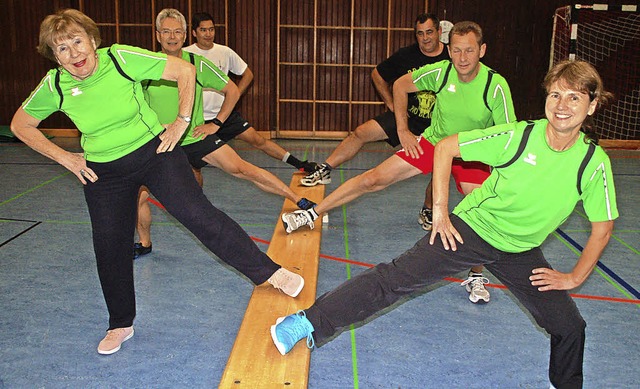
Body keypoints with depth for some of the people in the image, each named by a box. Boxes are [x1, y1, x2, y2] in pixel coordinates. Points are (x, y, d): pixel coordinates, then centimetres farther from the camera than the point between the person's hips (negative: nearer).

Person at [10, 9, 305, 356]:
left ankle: (271, 272, -15)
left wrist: (181, 123, -13)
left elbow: (185, 71, -13)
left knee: (197, 213, -19)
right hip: (103, 172, 3)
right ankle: (120, 325, 30)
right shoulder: (55, 85, -11)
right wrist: (65, 158, -1)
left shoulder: (121, 58, -18)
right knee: (109, 249, 8)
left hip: (154, 151, -3)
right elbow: (20, 125, 5)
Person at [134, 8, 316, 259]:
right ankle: (144, 243, 21)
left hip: (197, 138, -1)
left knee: (241, 168, -15)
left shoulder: (198, 64, -5)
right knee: (139, 194, -7)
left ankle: (300, 201, -10)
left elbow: (232, 90, 5)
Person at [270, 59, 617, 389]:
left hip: (519, 251, 3)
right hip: (470, 227, -3)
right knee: (397, 277, -15)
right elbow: (445, 148, -11)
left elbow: (602, 227, -1)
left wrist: (574, 277, 1)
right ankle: (308, 324, -10)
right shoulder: (517, 136, -20)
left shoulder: (594, 163, -14)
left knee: (569, 327, 3)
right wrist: (440, 209, -13)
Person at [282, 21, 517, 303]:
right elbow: (400, 85, -1)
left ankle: (475, 277, 8)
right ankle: (311, 214, 5)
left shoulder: (496, 86, -24)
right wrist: (403, 130, -3)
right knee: (375, 178, -7)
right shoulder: (440, 71, -19)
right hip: (432, 142, 1)